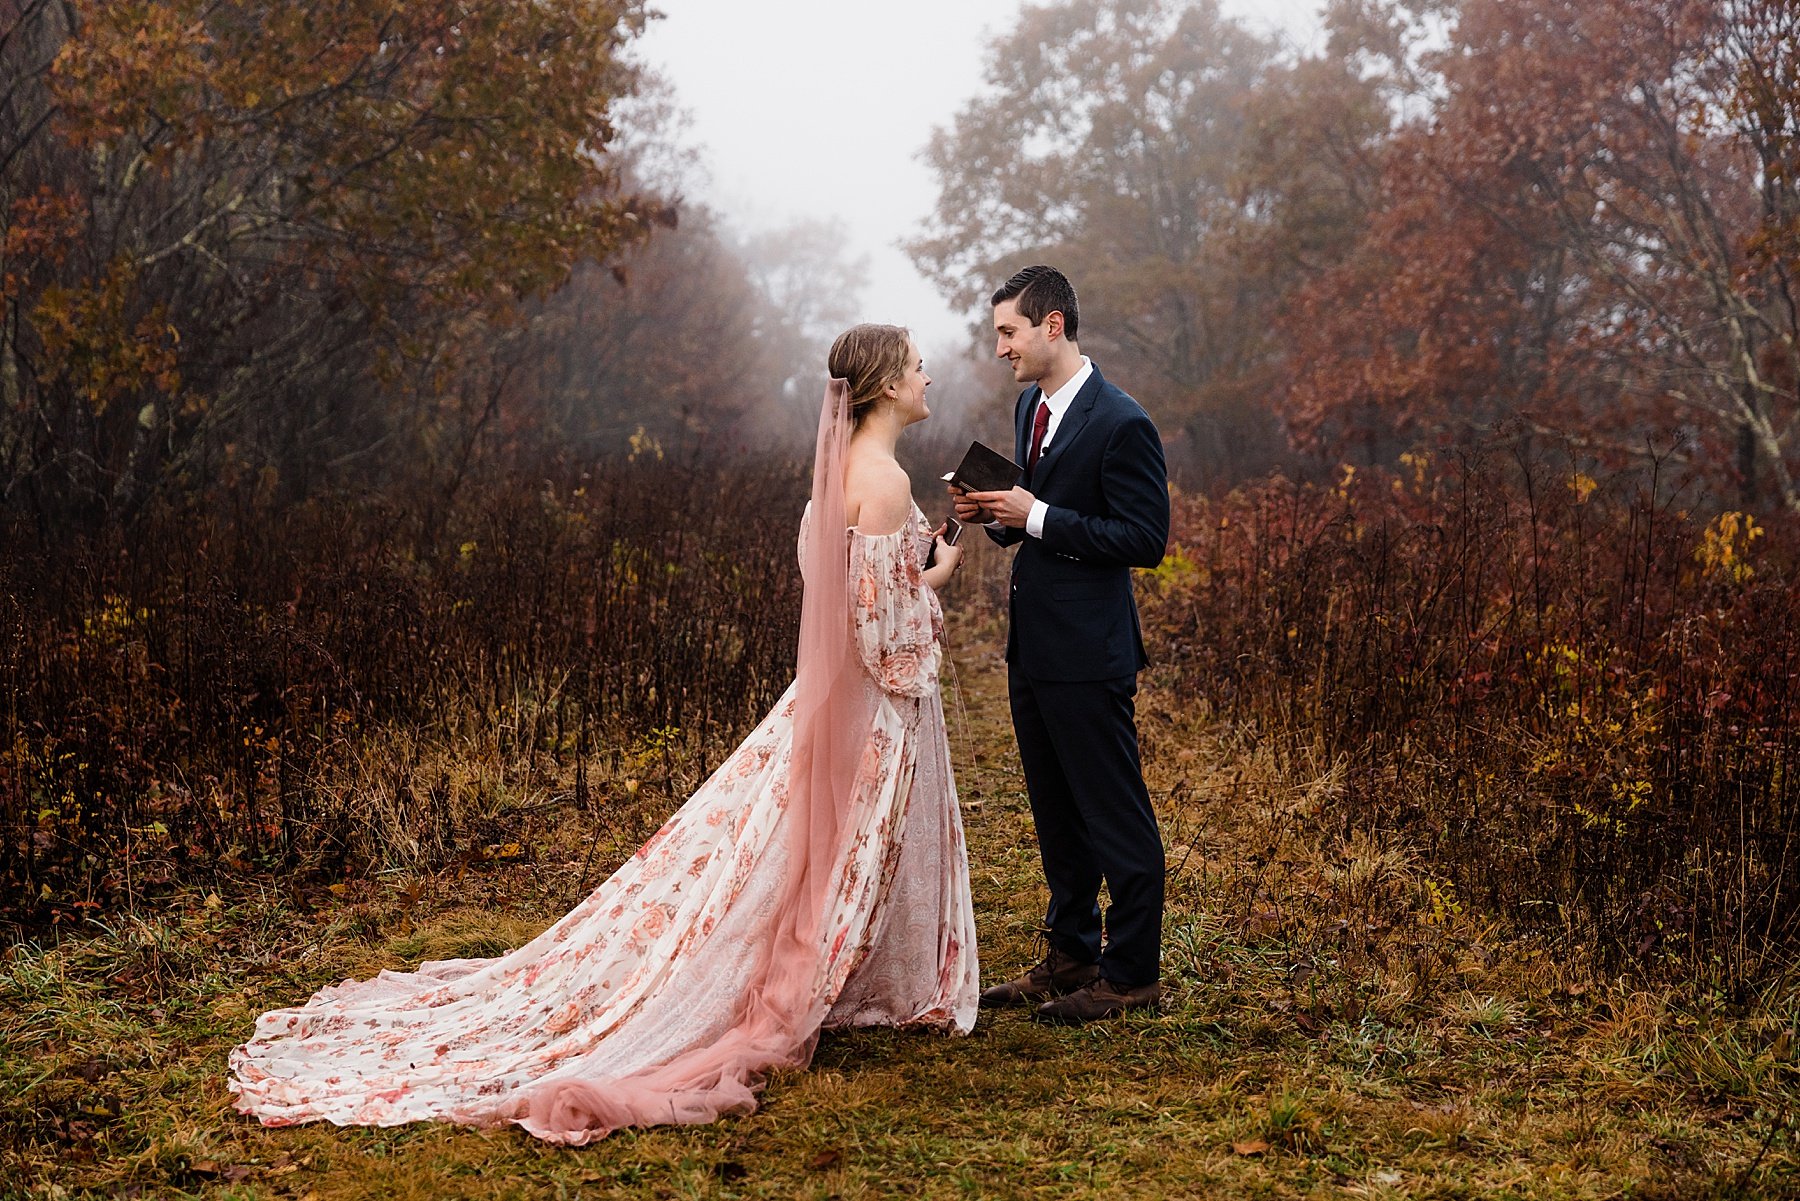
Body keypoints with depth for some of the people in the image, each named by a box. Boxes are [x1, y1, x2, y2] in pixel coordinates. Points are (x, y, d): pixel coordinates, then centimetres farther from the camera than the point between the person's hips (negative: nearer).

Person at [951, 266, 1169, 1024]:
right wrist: (998, 514, -1)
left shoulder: (1120, 424, -17)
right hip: (1032, 646, 9)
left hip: (1087, 654, -9)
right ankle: (1071, 956, 31)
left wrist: (1037, 517, -20)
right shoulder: (1031, 406, 11)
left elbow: (1146, 540, -18)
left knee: (1115, 815, 2)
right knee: (1055, 812, 18)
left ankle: (1132, 975, 13)